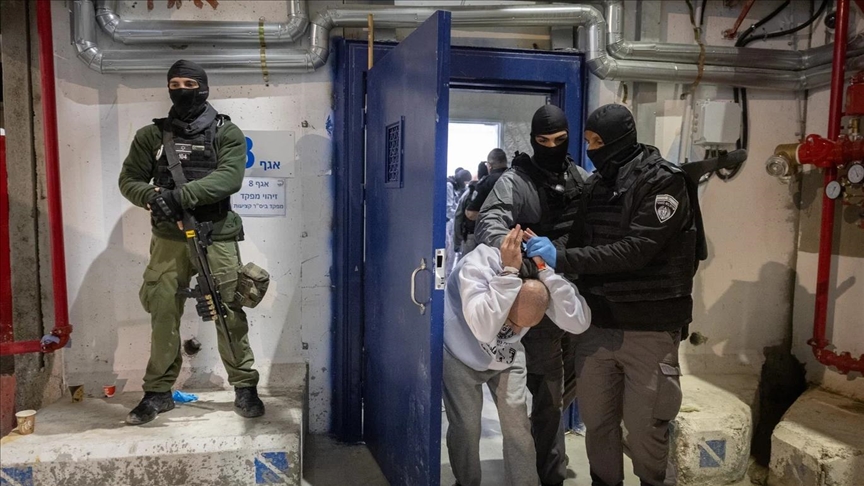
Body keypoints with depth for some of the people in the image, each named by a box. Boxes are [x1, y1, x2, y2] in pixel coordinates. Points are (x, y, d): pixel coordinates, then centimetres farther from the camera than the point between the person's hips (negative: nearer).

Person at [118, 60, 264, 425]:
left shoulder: (226, 133, 2)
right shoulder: (151, 135, 10)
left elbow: (229, 177, -13)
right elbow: (129, 179, 9)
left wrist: (180, 195, -23)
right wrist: (152, 197, -14)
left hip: (217, 235, -2)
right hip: (169, 237, 3)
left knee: (229, 312, -1)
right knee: (163, 313, 4)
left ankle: (244, 387, 10)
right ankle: (159, 392, 17)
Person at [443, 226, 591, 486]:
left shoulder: (546, 279, -24)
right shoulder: (476, 267, -37)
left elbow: (579, 323, -38)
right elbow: (484, 328, -50)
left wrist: (544, 268, -42)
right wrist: (509, 271, -51)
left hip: (505, 357, 3)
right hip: (460, 355, -3)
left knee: (518, 425, -2)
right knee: (466, 426, -2)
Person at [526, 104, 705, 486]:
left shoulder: (663, 182, -9)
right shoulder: (596, 184, 10)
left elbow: (636, 250, -20)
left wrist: (562, 259, -24)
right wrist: (546, 252, -9)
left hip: (648, 329, -5)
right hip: (597, 325, 5)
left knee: (644, 432, 4)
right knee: (596, 422, 13)